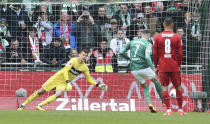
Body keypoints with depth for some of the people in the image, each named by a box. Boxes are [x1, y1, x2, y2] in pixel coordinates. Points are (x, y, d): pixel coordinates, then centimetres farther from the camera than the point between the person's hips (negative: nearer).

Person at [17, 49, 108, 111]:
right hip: (58, 77, -4)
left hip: (63, 83, 4)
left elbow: (89, 79, 11)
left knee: (58, 94, -27)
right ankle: (23, 105, 9)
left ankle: (40, 106, -22)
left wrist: (97, 85, 1)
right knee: (41, 92, -3)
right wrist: (68, 82, -37)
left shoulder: (85, 68, -1)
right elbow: (65, 70, -26)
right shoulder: (73, 60, -18)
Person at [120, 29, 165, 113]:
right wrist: (153, 69, -17)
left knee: (145, 87, 19)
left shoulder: (132, 42, 10)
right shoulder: (148, 44, -4)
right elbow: (147, 57, -19)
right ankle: (164, 101, 22)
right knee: (156, 81, 19)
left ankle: (149, 104, 0)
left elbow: (121, 53, 13)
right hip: (143, 68, -4)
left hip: (133, 70, 4)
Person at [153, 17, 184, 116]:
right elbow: (180, 53, -2)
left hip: (162, 67, 0)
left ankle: (168, 110, -6)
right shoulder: (177, 37, -1)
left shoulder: (157, 37, 1)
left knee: (164, 87, 2)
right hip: (174, 66, 0)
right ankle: (180, 110, 13)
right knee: (178, 87, 10)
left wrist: (156, 66, 10)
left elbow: (154, 54, 1)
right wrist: (179, 65, 9)